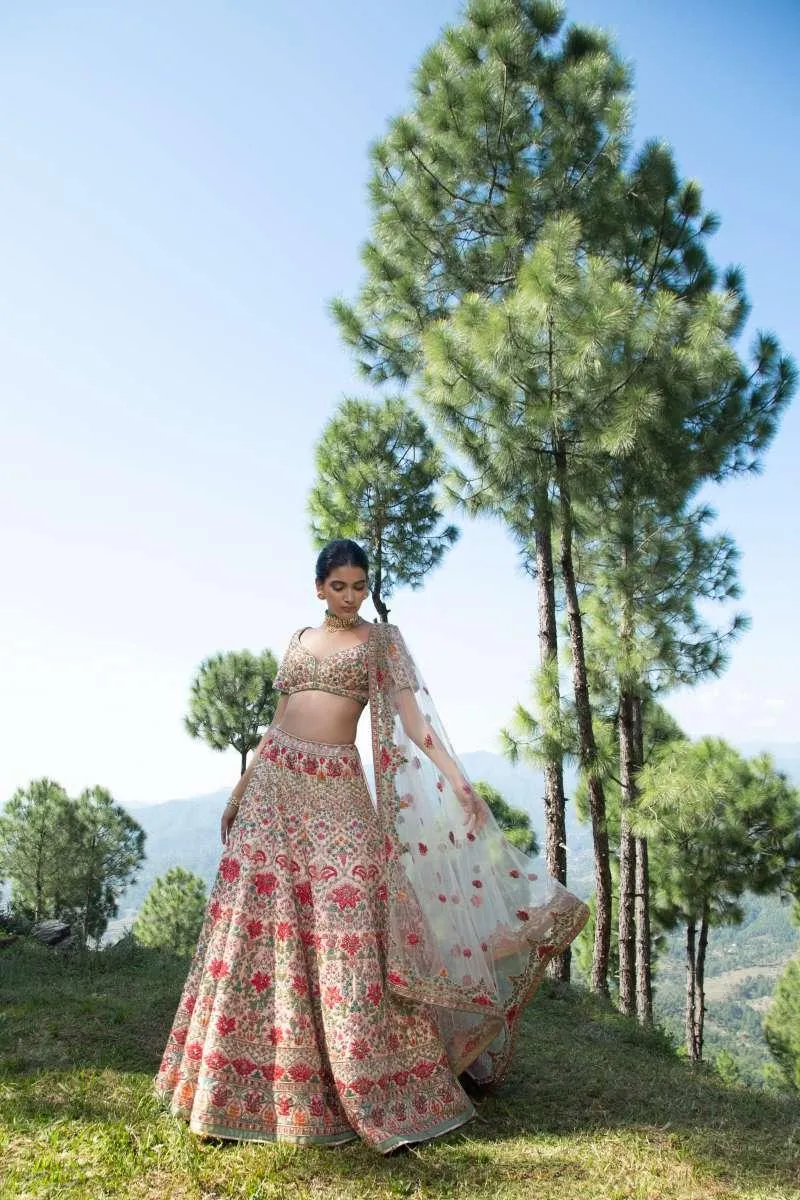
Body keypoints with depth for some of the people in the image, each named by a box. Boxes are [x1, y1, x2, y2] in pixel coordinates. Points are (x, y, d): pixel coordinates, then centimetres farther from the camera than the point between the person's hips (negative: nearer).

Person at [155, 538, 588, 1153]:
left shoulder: (382, 639, 5)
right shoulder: (300, 638, 16)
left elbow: (411, 714, -6)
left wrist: (456, 776, -20)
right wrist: (239, 789, 16)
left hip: (337, 788, -4)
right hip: (275, 781, 4)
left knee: (346, 922, -8)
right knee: (261, 916, 0)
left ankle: (373, 1093, 4)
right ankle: (242, 1088, 12)